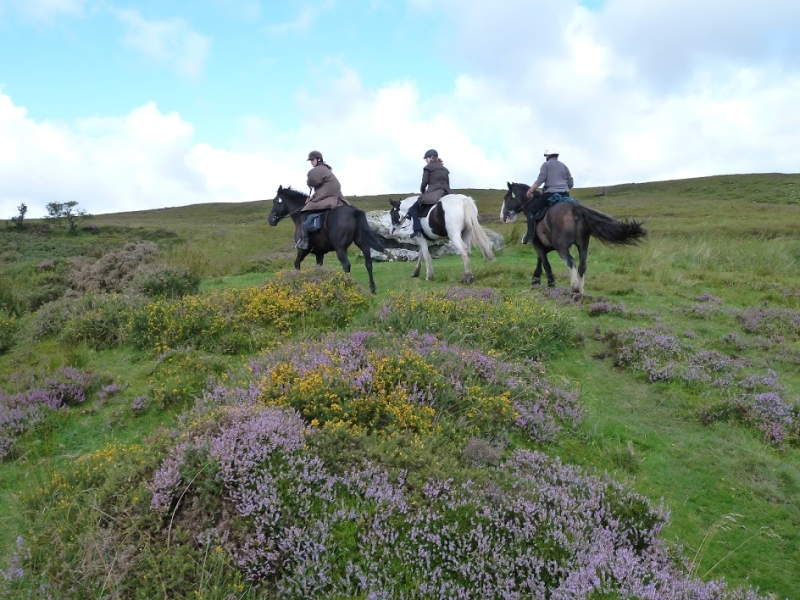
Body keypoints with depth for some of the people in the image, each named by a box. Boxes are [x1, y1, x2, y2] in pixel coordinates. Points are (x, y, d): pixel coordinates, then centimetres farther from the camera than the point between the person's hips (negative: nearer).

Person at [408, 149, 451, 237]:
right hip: (446, 195, 6)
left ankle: (417, 229, -16)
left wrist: (422, 191, 15)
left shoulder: (428, 167, 3)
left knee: (413, 209, 5)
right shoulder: (445, 169, 23)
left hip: (432, 195, -6)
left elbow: (424, 182, -2)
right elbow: (448, 184, 21)